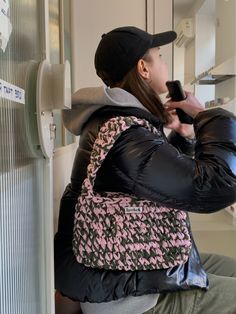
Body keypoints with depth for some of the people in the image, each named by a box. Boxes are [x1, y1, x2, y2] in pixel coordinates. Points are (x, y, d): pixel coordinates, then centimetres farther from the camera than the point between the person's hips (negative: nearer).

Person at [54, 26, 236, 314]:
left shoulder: (117, 120, 6)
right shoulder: (124, 137, -28)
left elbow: (163, 174, 19)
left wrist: (184, 136, 1)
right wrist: (208, 116, -13)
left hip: (138, 265, 10)